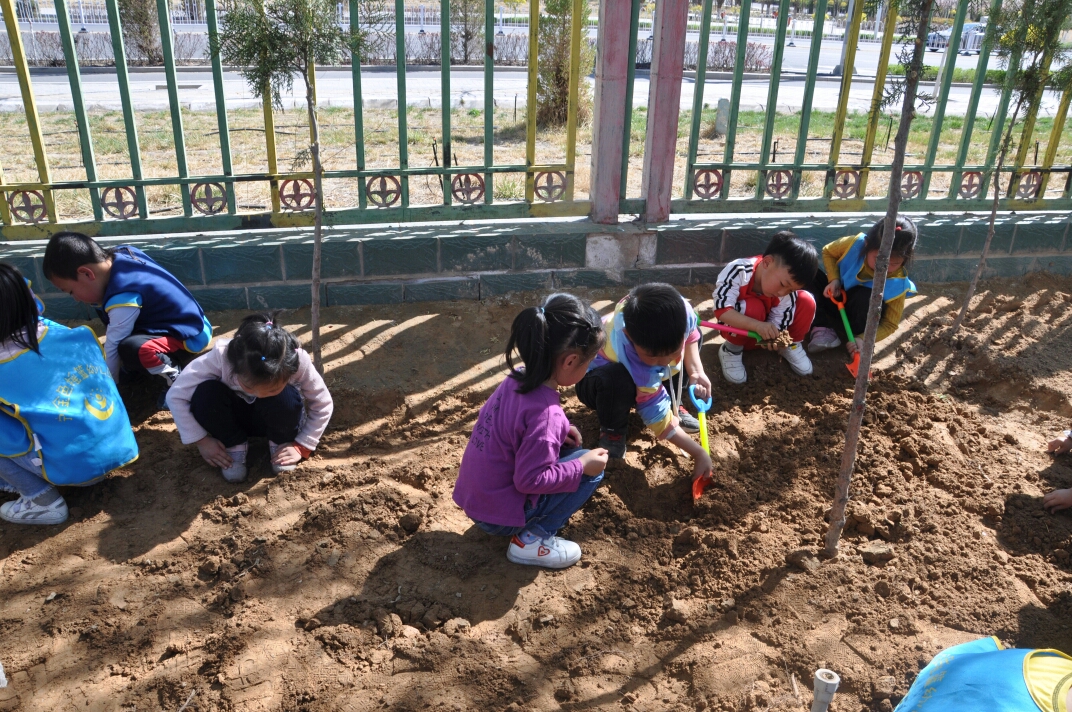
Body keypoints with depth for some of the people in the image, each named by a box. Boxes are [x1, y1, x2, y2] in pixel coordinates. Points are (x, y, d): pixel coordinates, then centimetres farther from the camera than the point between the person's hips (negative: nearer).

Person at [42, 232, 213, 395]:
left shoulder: (123, 299, -28)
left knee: (130, 349, -36)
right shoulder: (120, 254, -5)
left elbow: (112, 348, -21)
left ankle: (178, 377, -13)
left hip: (190, 334, -10)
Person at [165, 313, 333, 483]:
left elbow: (323, 406, -17)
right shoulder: (221, 356, -34)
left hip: (275, 419, 0)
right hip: (234, 418, 1)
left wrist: (300, 446, -19)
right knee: (205, 393, -31)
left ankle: (279, 444, -3)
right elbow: (176, 396, -23)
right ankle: (235, 446, -5)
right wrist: (202, 441, -20)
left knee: (287, 398, -34)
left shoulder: (299, 362, -33)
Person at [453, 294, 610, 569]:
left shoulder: (519, 377, -6)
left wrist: (558, 432, 4)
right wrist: (582, 466, -15)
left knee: (567, 450, 16)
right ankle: (531, 539, -2)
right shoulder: (545, 413, -30)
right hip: (499, 515, -8)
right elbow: (530, 480, -25)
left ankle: (529, 525, 13)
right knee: (591, 470, -5)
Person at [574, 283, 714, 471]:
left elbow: (691, 333, -5)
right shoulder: (628, 358, -45)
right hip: (601, 383, -6)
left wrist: (696, 371, -19)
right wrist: (699, 453, -30)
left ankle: (673, 405, 7)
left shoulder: (679, 310, -33)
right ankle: (612, 430, -8)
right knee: (617, 380, -41)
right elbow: (658, 416, -34)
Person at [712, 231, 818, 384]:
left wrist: (773, 338, -40)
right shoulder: (739, 271, -33)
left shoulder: (788, 286, -20)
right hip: (741, 331, -4)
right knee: (753, 308, -37)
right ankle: (732, 349, -11)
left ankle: (791, 345, 6)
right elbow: (722, 310, -40)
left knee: (806, 301, -17)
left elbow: (778, 322, -16)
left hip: (765, 333, 4)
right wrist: (758, 326, -50)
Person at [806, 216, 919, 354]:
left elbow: (890, 324, -20)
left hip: (860, 316, -4)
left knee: (866, 298, -38)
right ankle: (822, 328, -22)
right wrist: (833, 279, -19)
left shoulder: (898, 283, -27)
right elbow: (828, 252, -3)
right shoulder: (854, 244, -25)